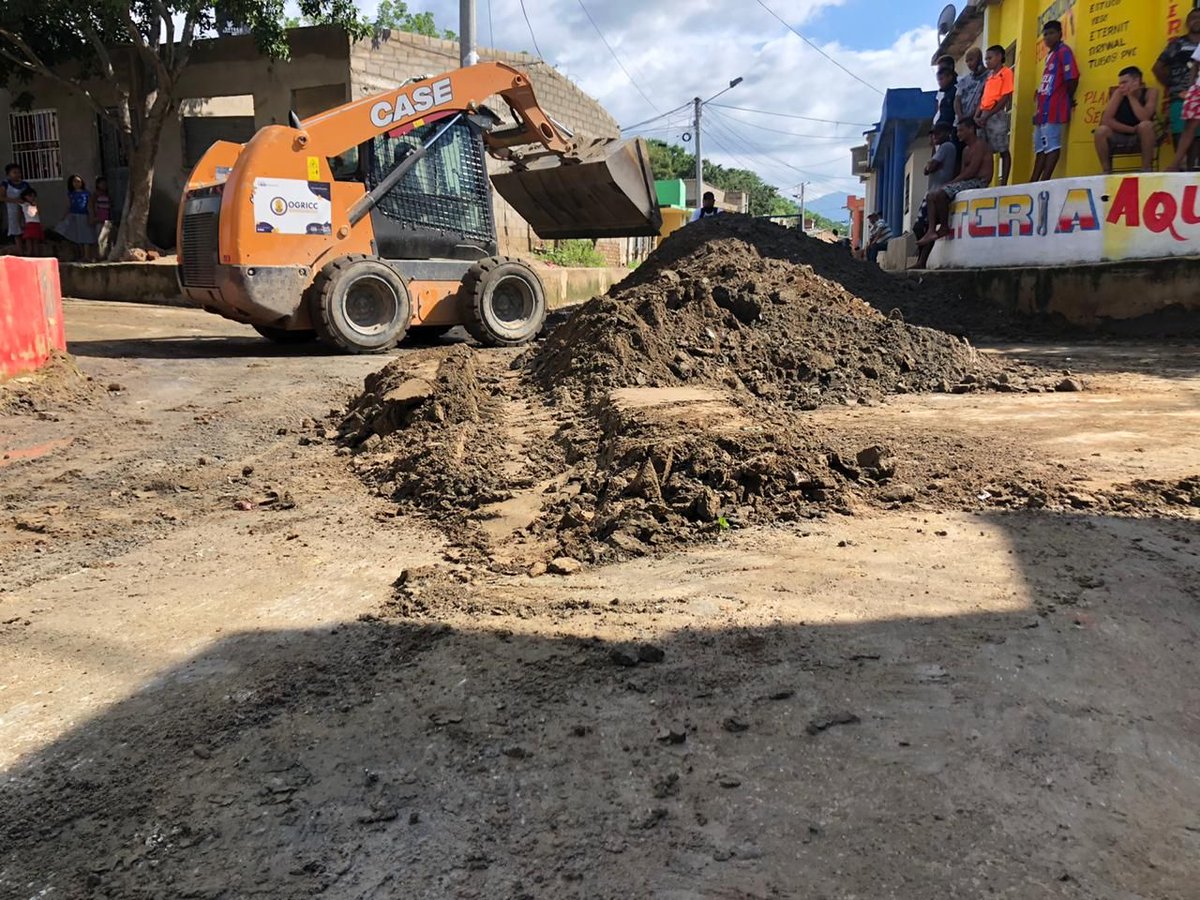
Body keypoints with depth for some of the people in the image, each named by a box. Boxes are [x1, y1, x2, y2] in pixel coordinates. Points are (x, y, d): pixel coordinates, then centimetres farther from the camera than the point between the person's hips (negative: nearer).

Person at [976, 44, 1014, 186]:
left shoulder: (1006, 72, -2)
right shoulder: (990, 75, 19)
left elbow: (1005, 98, -10)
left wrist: (987, 116, -14)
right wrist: (977, 115, 0)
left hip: (997, 115, -7)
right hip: (985, 116, 7)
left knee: (1003, 150, -5)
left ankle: (1003, 183, -7)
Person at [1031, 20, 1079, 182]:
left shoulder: (1064, 51, -6)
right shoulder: (1050, 54, 21)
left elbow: (1072, 78, -13)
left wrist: (1068, 99, -3)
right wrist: (1038, 98, 14)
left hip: (1054, 108, -10)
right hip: (1044, 108, 10)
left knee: (1052, 146, -11)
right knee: (1041, 147, 11)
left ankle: (1045, 181, -15)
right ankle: (1033, 181, 15)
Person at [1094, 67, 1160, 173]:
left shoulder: (1151, 92, -10)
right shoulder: (1119, 92, -7)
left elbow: (1144, 118, -26)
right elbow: (1106, 120, -18)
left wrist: (1131, 96, -21)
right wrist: (1133, 129, -22)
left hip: (1142, 138, -2)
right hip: (1121, 138, 2)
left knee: (1146, 125, -33)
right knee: (1101, 130, -25)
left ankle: (1146, 171, -24)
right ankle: (1107, 172, -16)